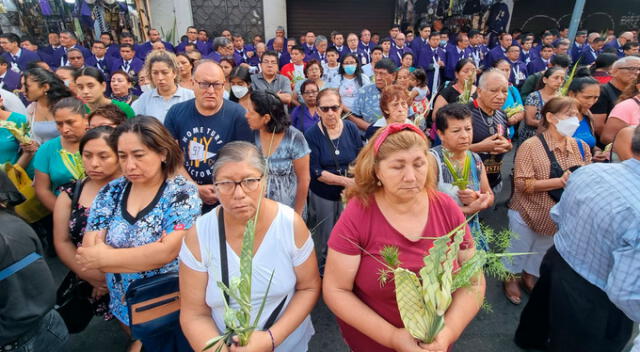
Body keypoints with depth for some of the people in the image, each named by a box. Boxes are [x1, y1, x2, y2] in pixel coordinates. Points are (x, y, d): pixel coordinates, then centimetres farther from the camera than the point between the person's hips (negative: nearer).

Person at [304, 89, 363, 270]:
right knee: (324, 242, 12)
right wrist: (346, 181, -22)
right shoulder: (311, 135, -11)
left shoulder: (351, 129, -3)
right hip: (322, 195, -2)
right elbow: (316, 172, -14)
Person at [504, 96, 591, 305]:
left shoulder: (581, 148, -3)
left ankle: (530, 277, 50)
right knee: (518, 251, 16)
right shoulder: (531, 146, -19)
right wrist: (561, 181, -28)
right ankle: (511, 279, 42)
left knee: (542, 252, 24)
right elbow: (522, 184, -24)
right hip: (528, 213, -5)